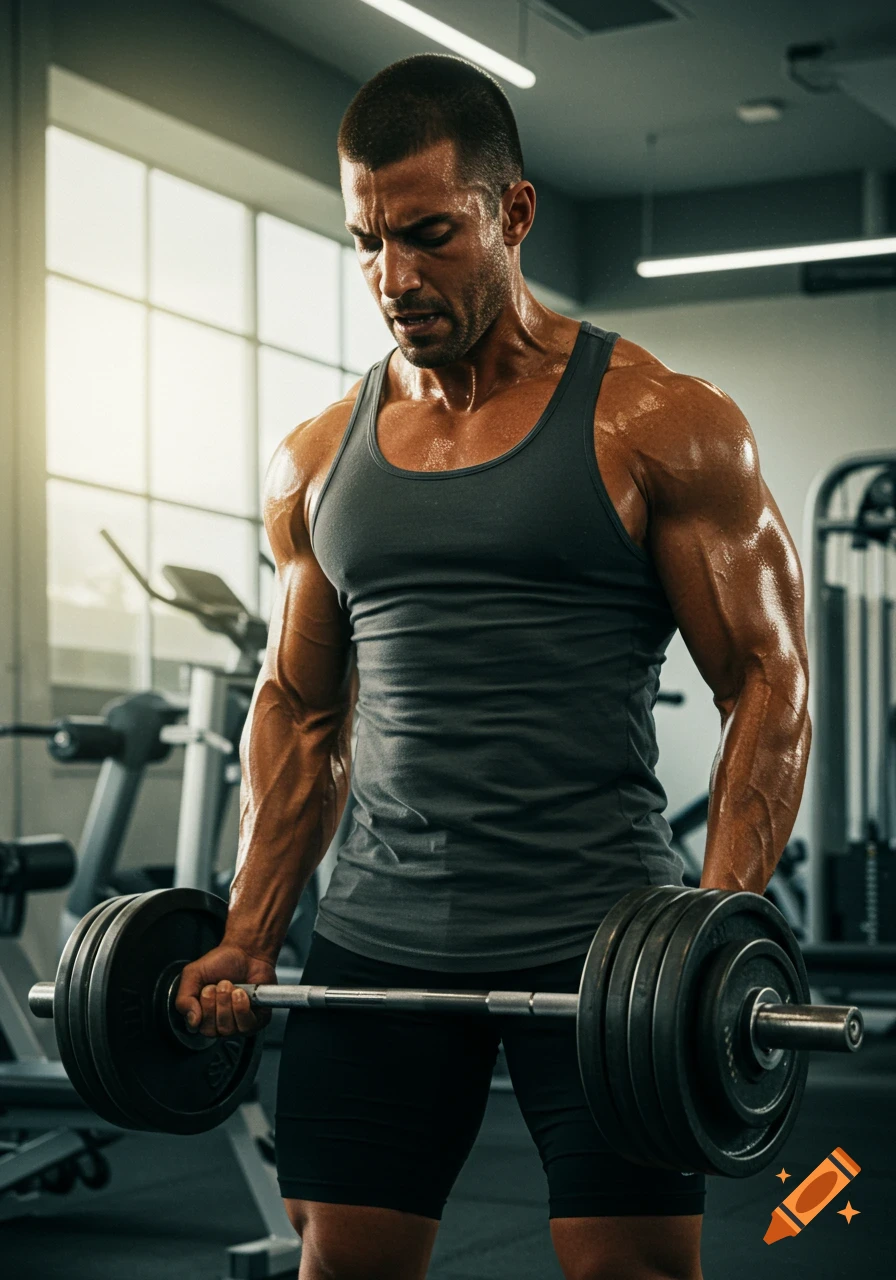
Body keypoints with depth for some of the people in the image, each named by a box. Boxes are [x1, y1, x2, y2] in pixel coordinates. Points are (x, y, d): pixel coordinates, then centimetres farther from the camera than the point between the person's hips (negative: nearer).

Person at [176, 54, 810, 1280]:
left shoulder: (659, 427, -3)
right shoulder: (316, 462, 11)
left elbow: (768, 685, -4)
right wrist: (248, 937, 9)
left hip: (595, 940, -4)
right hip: (376, 943, 4)